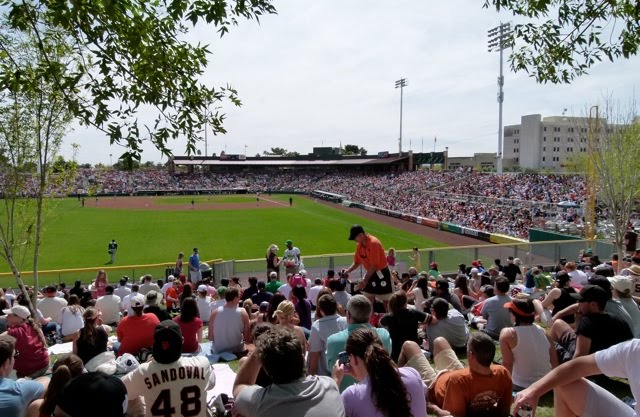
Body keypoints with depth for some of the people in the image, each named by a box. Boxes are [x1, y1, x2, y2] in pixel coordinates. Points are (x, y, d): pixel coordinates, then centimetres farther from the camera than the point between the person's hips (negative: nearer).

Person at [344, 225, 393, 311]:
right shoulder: (359, 245, 0)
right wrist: (347, 271, -6)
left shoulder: (373, 243, -24)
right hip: (370, 273, 7)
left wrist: (364, 281, -21)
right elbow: (357, 263, 11)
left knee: (386, 301, 1)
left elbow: (374, 266, -23)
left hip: (381, 273, -7)